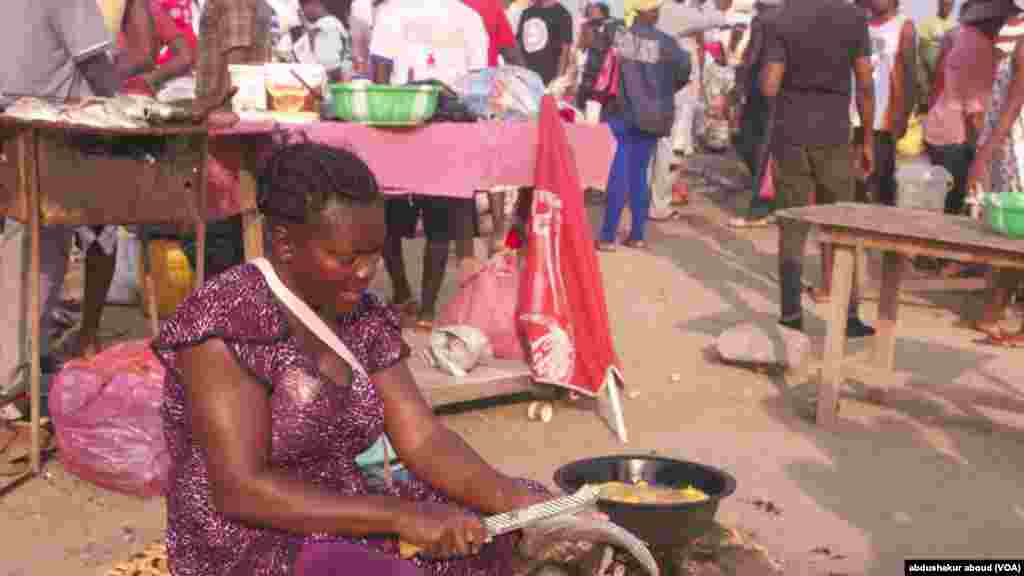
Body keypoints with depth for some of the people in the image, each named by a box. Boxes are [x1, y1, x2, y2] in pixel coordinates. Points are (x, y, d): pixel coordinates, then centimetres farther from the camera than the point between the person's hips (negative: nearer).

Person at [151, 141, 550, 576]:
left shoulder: (363, 317, 3)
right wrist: (399, 516, -27)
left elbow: (423, 440, -3)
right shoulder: (225, 321, -19)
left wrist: (515, 502, -19)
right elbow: (240, 490, -23)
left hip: (347, 531, 7)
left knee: (514, 523, -2)